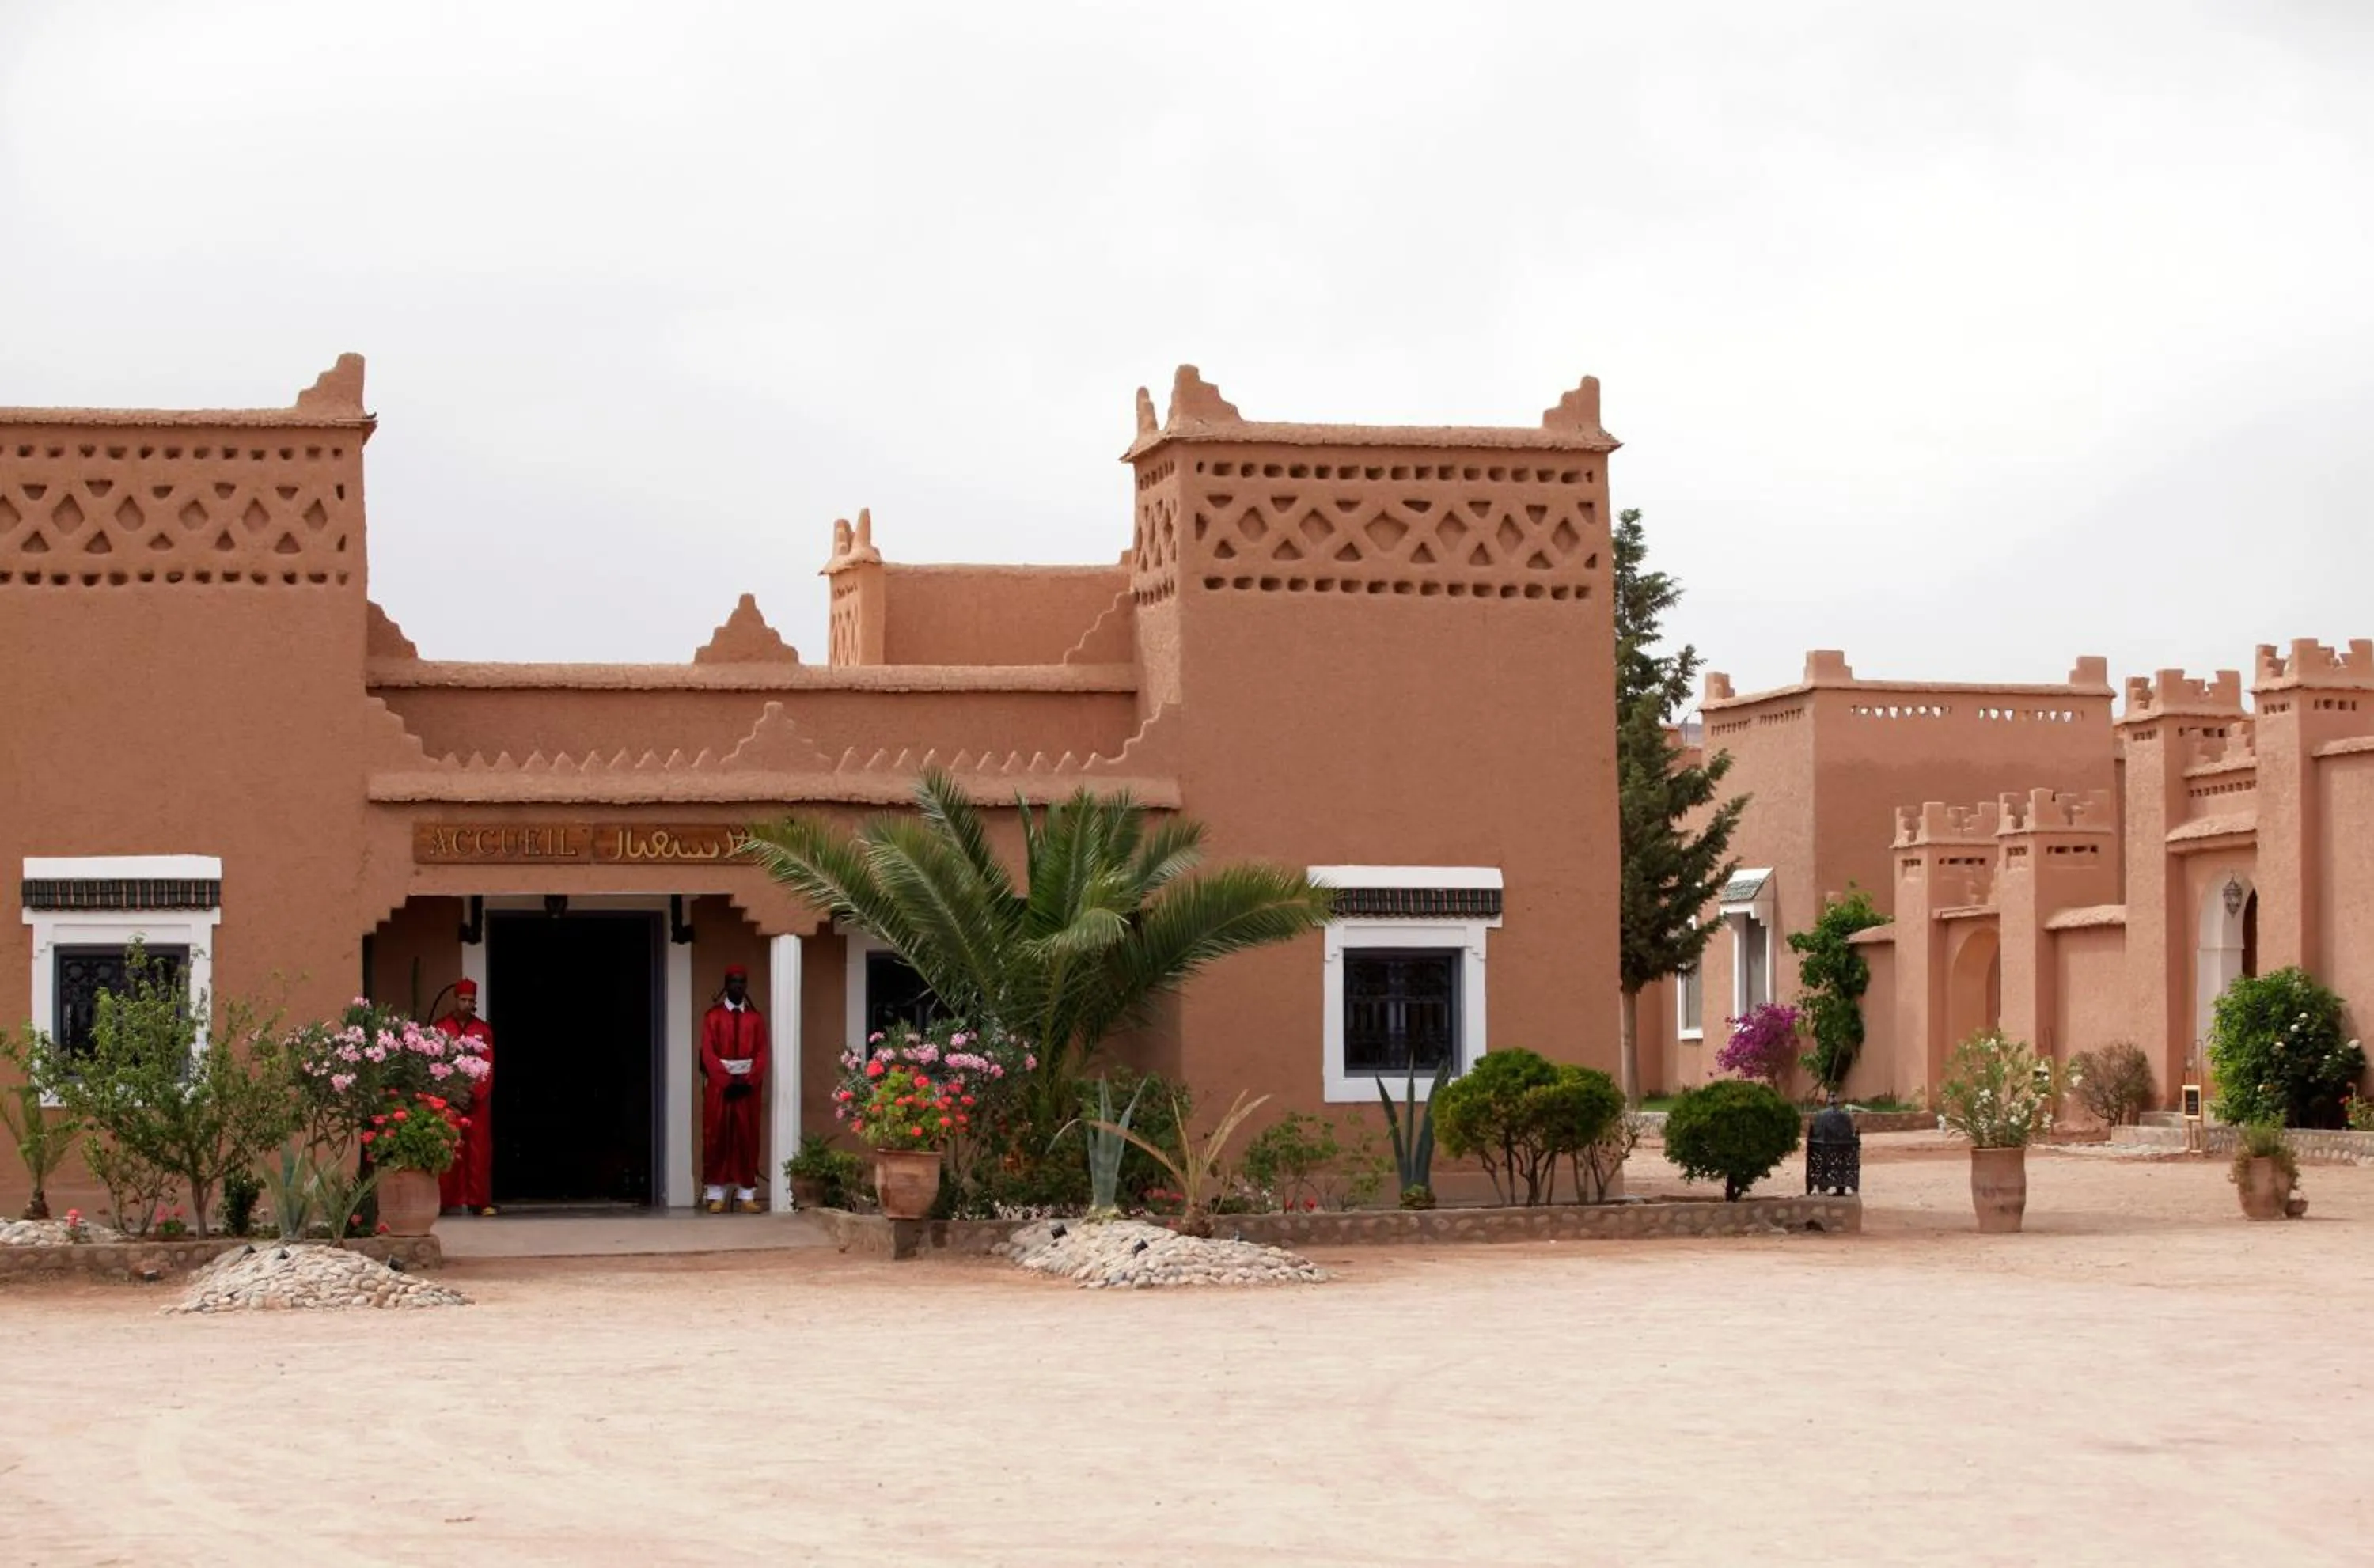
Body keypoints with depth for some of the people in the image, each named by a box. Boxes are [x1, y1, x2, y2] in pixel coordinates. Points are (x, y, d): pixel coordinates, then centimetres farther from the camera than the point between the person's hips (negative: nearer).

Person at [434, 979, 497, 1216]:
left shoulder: (484, 1031, 8)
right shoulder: (440, 1029, 4)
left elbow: (488, 1068, 4)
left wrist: (473, 1093, -10)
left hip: (478, 1099, 1)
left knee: (479, 1151, -2)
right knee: (449, 1151, -3)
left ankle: (480, 1201, -1)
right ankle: (449, 1201, -2)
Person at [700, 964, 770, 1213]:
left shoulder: (755, 1018, 10)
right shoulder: (713, 1016, 4)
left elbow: (761, 1054, 4)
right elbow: (708, 1053, -4)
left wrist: (748, 1080, -10)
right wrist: (727, 1080, -13)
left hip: (748, 1083, 2)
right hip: (718, 1083, -2)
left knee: (747, 1139, 0)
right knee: (717, 1138, -3)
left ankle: (747, 1195, 1)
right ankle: (715, 1195, -2)